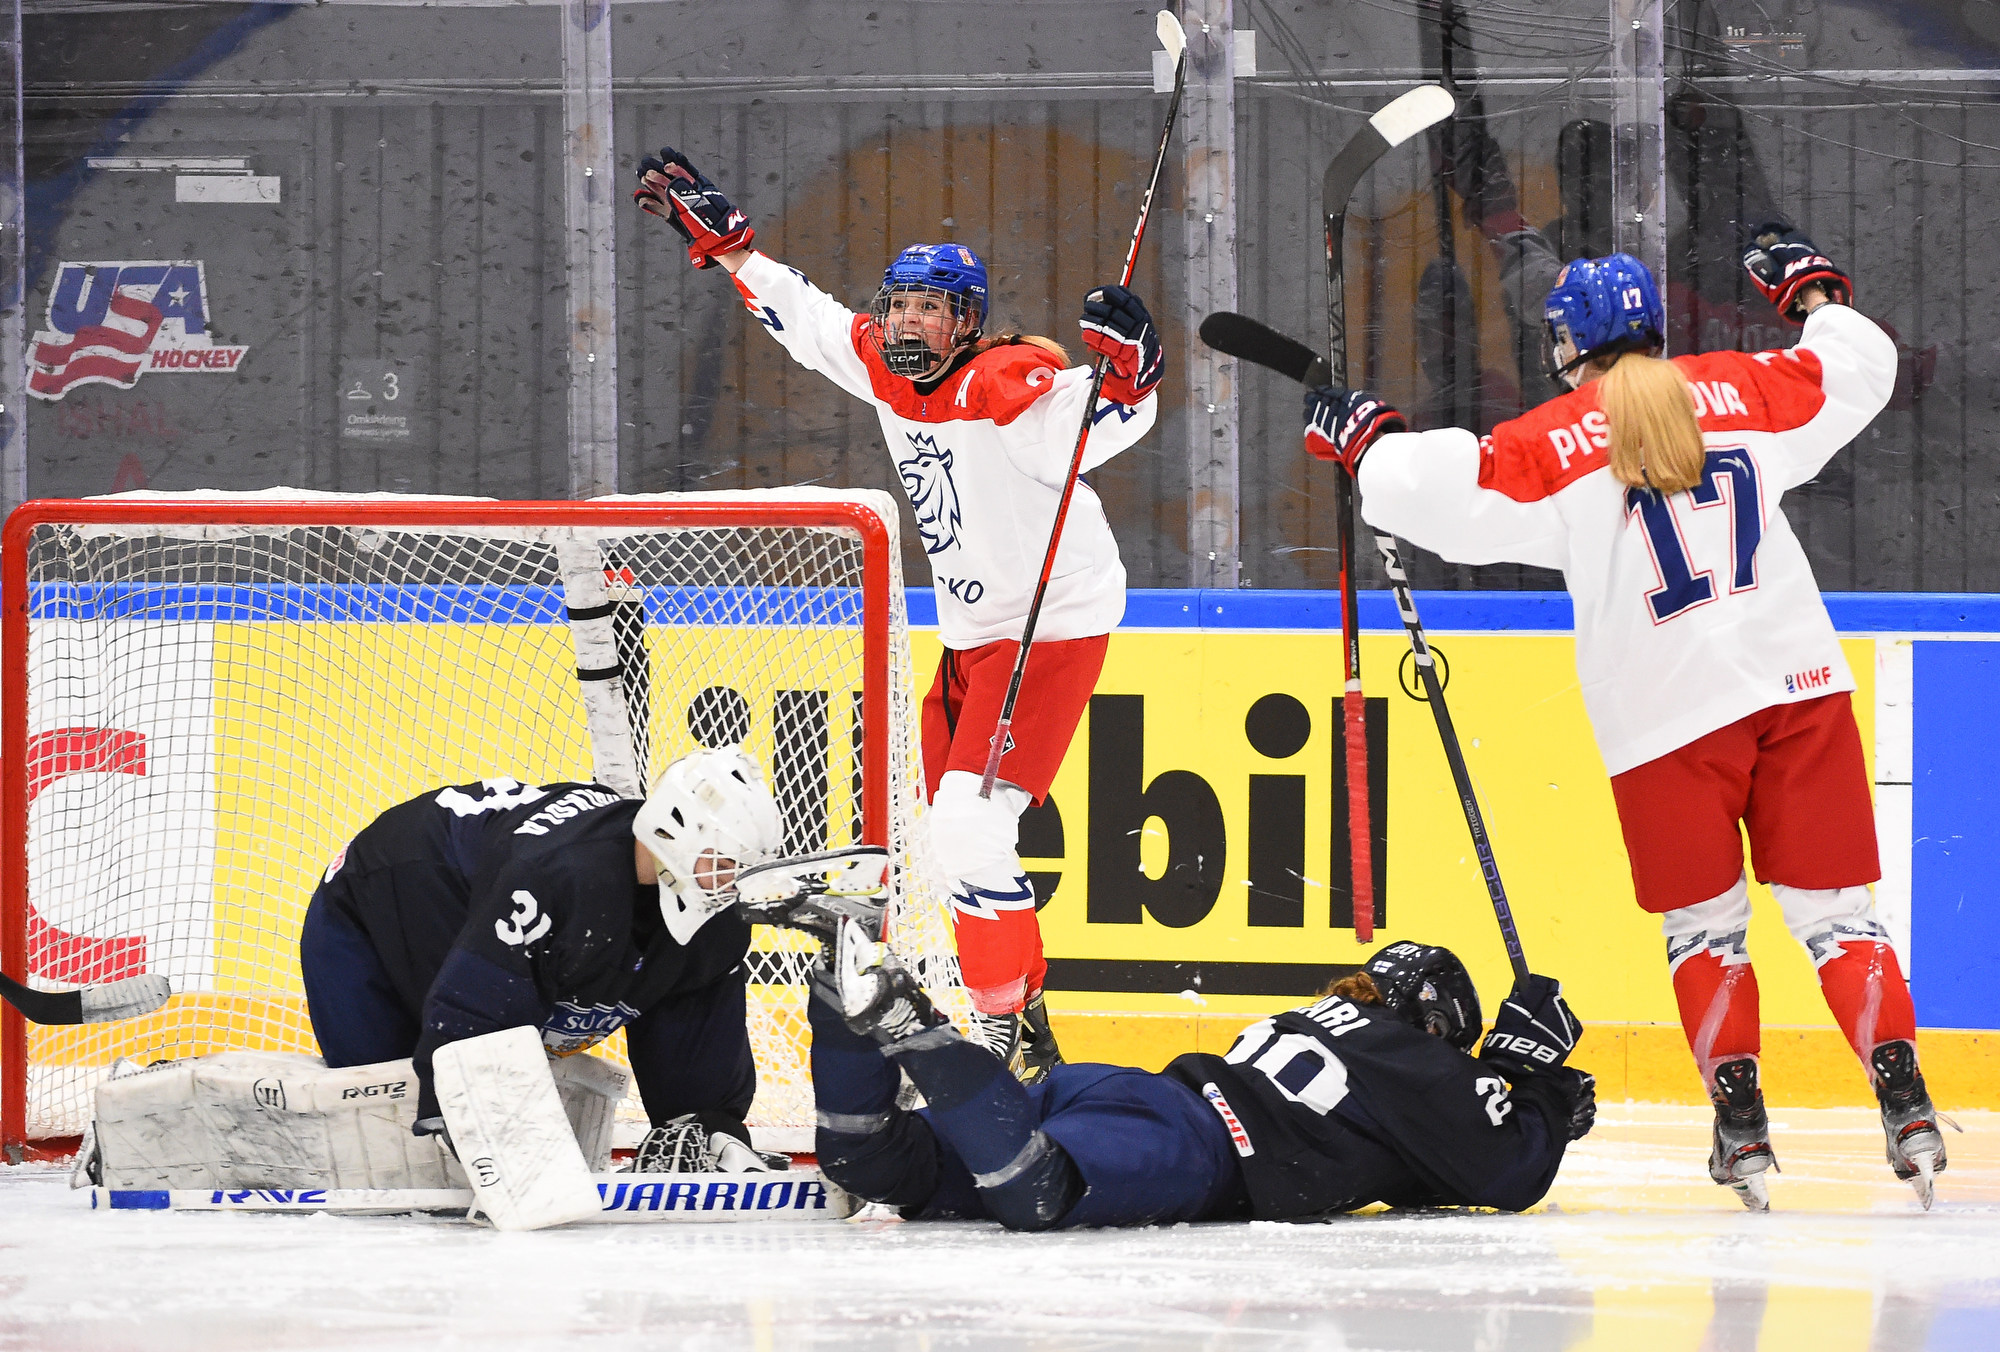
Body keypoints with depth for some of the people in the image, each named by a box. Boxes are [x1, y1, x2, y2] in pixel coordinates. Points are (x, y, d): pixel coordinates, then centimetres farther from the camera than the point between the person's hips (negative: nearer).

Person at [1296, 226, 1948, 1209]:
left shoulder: (1553, 445, -2)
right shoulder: (1744, 390, 8)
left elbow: (1441, 492, -5)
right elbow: (1857, 370, 18)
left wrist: (1363, 441, 13)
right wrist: (1810, 290, 36)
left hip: (1665, 713, -2)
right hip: (1798, 682, 2)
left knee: (1704, 922, 10)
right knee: (1830, 903, 4)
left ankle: (1741, 1124, 3)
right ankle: (1904, 1101, -8)